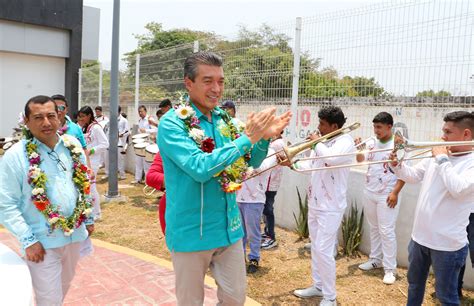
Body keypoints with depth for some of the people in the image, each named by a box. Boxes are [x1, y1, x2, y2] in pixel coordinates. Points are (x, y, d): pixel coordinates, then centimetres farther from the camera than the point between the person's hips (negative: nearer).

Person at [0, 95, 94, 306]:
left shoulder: (73, 146, 0)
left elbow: (85, 184, 9)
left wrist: (88, 219, 12)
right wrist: (28, 240, -16)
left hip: (75, 234, 5)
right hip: (42, 241, -4)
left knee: (64, 287, 24)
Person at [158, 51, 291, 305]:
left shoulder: (224, 119, 3)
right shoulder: (172, 123, -15)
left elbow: (251, 162, 8)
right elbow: (199, 167, -29)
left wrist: (265, 138, -12)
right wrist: (247, 138, -27)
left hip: (229, 226, 5)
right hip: (191, 232, -5)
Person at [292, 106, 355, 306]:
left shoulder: (345, 141, -15)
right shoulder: (323, 142, 9)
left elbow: (331, 158, -35)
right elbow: (309, 165, 15)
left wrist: (317, 143, -20)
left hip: (331, 207, -9)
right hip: (314, 203, 9)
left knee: (324, 251, -6)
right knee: (315, 247, 18)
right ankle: (318, 286, 33)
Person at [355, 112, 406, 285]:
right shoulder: (371, 142, 3)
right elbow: (360, 160, 11)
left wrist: (395, 192, -17)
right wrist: (359, 148, -8)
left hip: (387, 196, -6)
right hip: (370, 193, 6)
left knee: (386, 231, -4)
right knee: (373, 229, 16)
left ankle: (390, 269, 6)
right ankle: (375, 259, 31)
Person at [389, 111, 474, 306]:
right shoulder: (436, 156, 5)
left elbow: (458, 189, -31)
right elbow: (412, 176, 13)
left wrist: (442, 160, -21)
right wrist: (396, 164, -6)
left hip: (447, 244, -6)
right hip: (419, 236, 6)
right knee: (414, 283, 25)